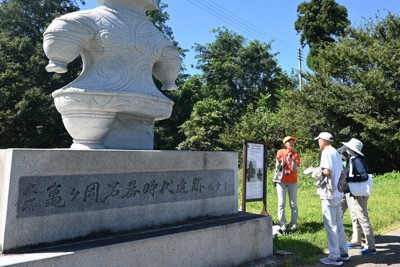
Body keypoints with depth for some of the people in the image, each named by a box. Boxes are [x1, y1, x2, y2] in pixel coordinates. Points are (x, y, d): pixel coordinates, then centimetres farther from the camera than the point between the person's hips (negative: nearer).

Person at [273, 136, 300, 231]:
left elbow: (294, 169, -7)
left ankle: (294, 223, 12)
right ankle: (282, 223, 5)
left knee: (293, 204, 3)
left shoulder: (296, 155, 2)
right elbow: (278, 168, -1)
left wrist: (294, 161, -25)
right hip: (281, 181, -1)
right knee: (281, 203, -2)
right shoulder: (280, 152, 1)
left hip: (292, 181, 1)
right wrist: (279, 161, -21)